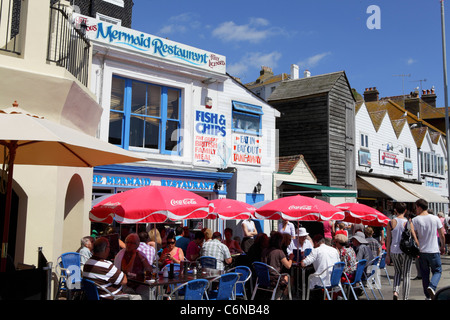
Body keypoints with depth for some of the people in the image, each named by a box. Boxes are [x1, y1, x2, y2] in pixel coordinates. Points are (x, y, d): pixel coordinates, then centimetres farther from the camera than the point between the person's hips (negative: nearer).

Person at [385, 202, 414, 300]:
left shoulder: (391, 223, -3)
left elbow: (388, 240, -1)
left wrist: (387, 254, 5)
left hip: (394, 251, 2)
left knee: (397, 272, 19)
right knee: (406, 274, 9)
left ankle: (395, 291, -1)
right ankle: (405, 297, 11)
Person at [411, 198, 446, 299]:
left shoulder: (415, 220, -6)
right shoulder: (435, 218, -2)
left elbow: (414, 237, -9)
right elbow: (442, 235, 3)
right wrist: (442, 247, 18)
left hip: (421, 251, 1)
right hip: (434, 251, -1)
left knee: (424, 274, 12)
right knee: (437, 271, 12)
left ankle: (428, 296, 17)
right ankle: (432, 287, -14)